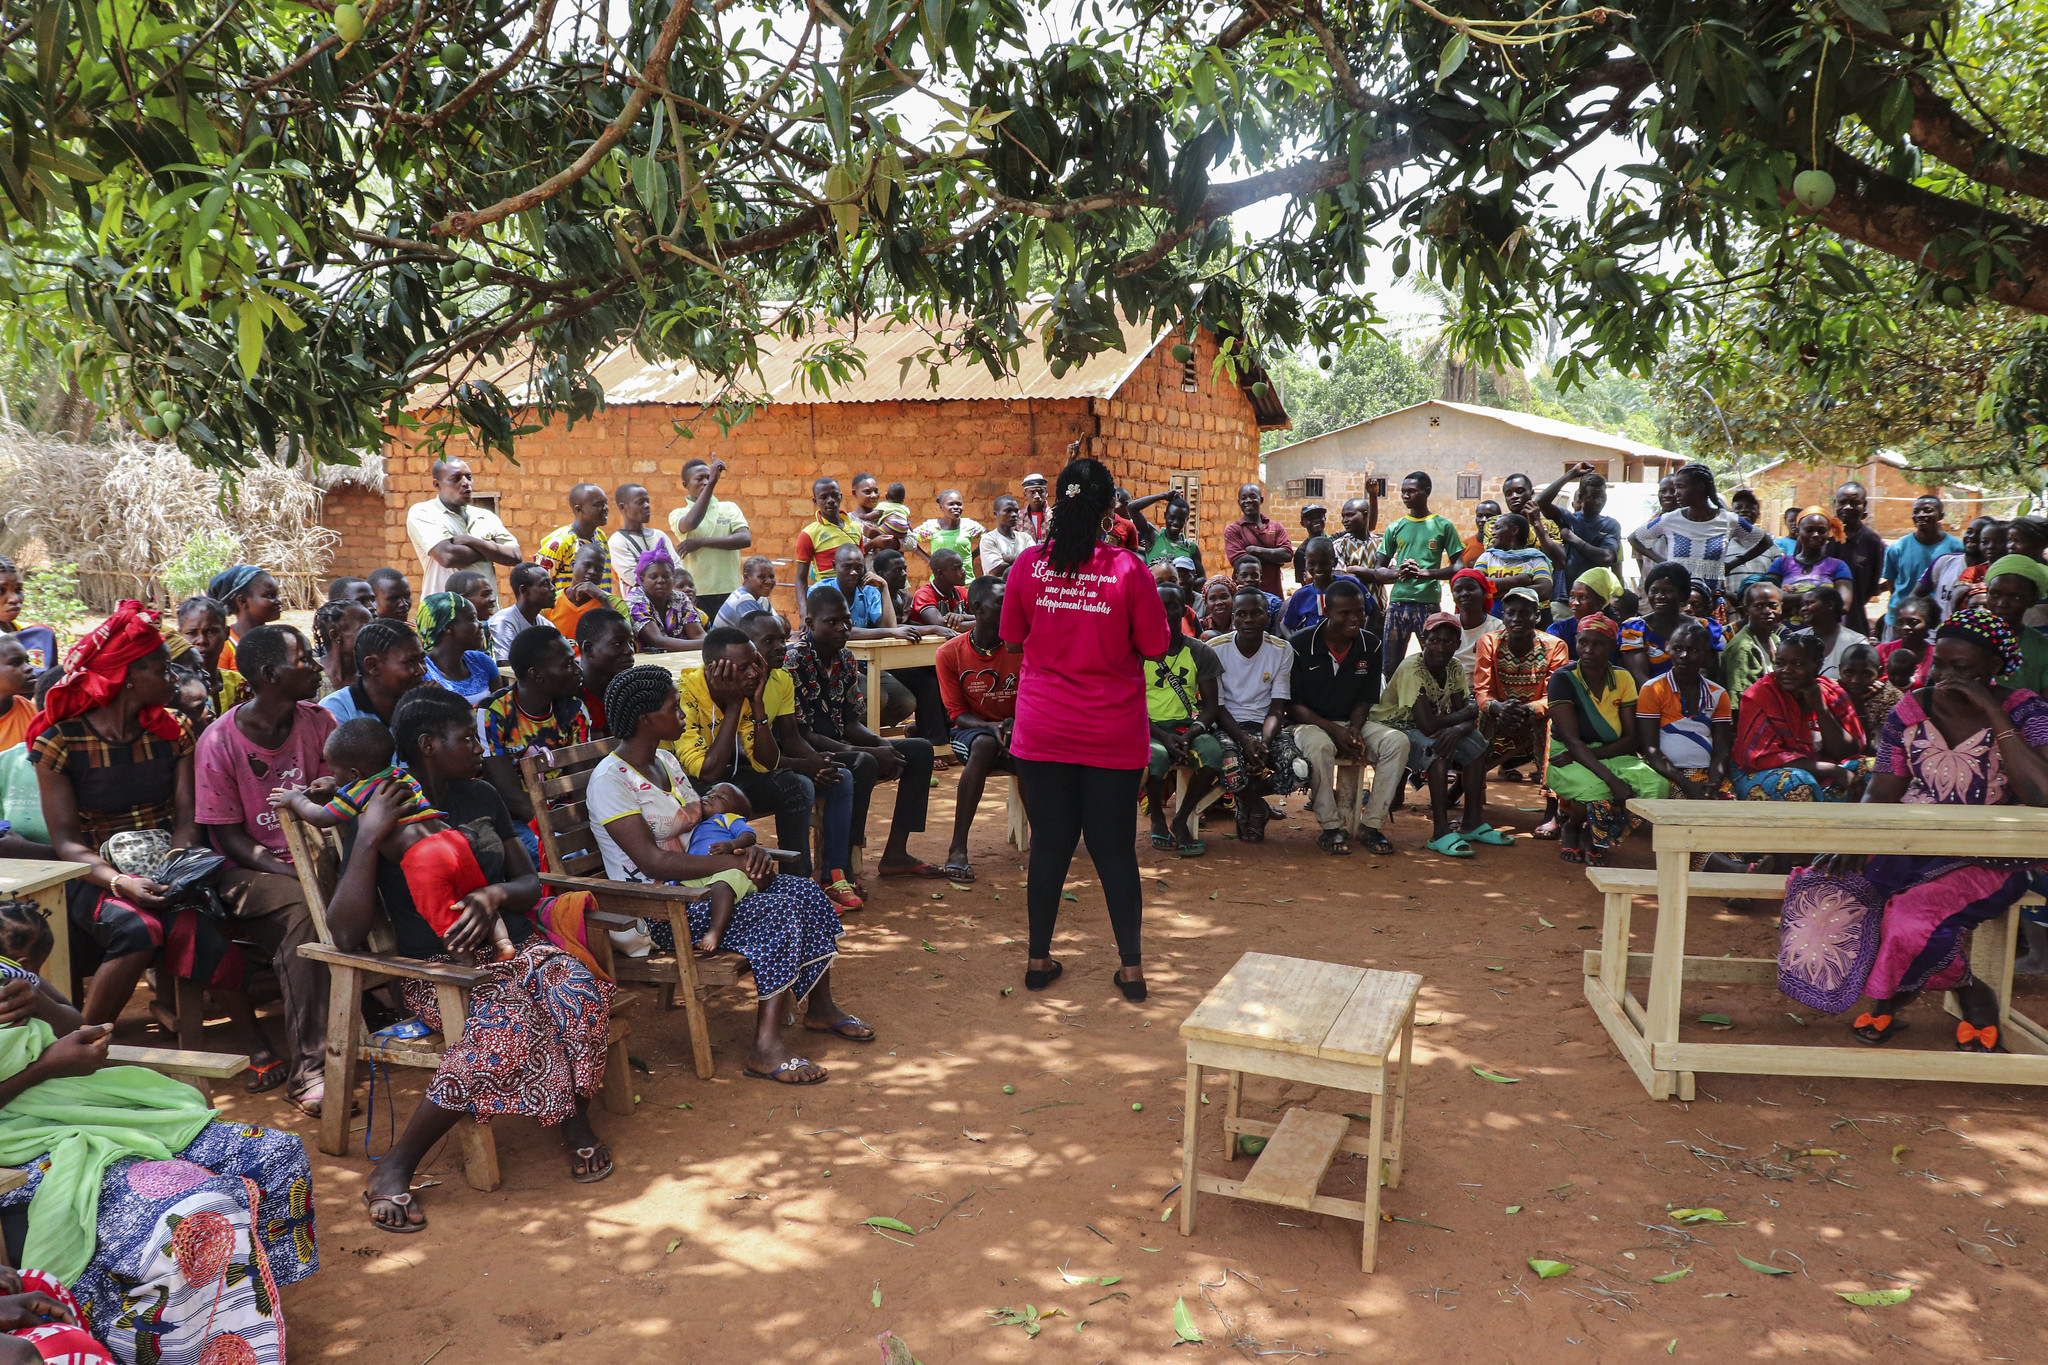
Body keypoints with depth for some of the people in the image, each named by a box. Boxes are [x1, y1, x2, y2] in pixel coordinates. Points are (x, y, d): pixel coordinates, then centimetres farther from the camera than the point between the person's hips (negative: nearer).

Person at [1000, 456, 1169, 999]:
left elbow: (1014, 637, 7)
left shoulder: (1028, 564, -5)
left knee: (1049, 843, 12)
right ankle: (1131, 967, 18)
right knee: (1115, 849, 9)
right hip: (1113, 731, -1)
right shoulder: (1128, 570, -12)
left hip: (1043, 729, 2)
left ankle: (1038, 960, 22)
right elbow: (1153, 647, -4)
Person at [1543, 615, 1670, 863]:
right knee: (1596, 789, -37)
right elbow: (1572, 740, -21)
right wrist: (1612, 780, -33)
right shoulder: (1563, 679, -12)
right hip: (1569, 760, -4)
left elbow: (1631, 738, -3)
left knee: (1657, 785, -25)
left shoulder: (1623, 678, 1)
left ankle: (1592, 834, -1)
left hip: (1611, 758, 5)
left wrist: (1587, 754, -20)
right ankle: (1570, 828, 1)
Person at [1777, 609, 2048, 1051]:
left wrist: (1993, 713, -24)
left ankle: (1972, 995, 4)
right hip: (1912, 848, 4)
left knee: (1914, 918, -32)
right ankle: (1893, 995, 6)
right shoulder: (1911, 709, 3)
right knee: (1825, 895, -21)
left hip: (1988, 861, -4)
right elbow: (1882, 791, 2)